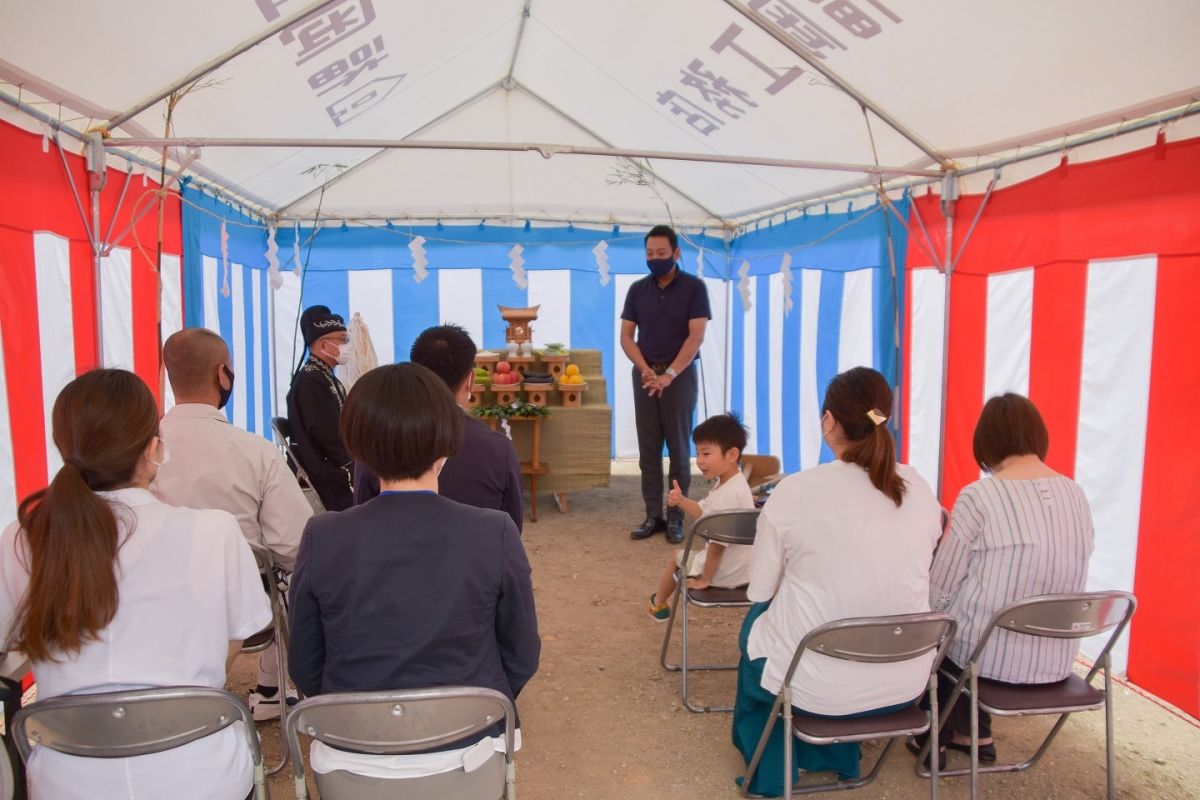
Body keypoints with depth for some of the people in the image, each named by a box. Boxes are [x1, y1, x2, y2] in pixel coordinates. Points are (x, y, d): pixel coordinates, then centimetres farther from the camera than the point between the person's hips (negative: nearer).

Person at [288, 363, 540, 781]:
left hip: (353, 757, 1)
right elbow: (522, 656, -6)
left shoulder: (323, 537, -15)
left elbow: (305, 667, -4)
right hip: (466, 747, -1)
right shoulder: (495, 533, -17)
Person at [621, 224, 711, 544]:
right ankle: (653, 516, 10)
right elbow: (626, 336, 5)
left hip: (680, 375, -3)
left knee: (678, 449, 1)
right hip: (645, 375, 3)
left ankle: (676, 517, 7)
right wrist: (645, 370, -11)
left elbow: (696, 337, -10)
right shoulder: (637, 289, 7)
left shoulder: (694, 287, -3)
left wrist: (669, 375, -18)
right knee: (648, 450, 4)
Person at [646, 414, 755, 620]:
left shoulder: (729, 493, -30)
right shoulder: (729, 483, 2)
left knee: (676, 556, 17)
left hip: (725, 573, -8)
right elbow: (704, 512, 16)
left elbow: (717, 544, -29)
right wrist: (681, 501, -2)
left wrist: (705, 579, -18)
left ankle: (658, 603, 42)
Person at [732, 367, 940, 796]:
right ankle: (836, 754, 47)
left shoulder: (795, 490, -17)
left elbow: (759, 591, -6)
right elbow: (902, 579, 11)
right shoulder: (919, 489, -3)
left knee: (757, 622, 28)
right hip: (905, 682, 5)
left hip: (816, 686, -4)